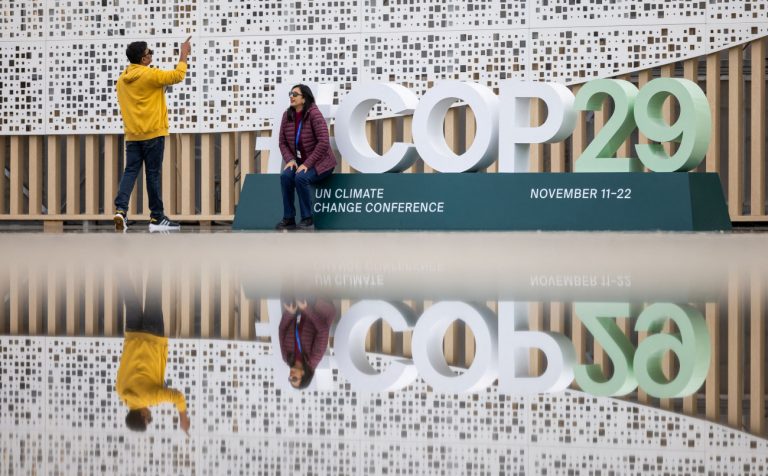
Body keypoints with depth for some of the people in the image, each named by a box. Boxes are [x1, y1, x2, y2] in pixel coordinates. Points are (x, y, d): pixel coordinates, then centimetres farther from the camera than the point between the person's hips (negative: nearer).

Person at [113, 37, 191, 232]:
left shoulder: (122, 79, 9)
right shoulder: (150, 75, -12)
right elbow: (178, 76, -7)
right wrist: (184, 55, 5)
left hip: (132, 135, 6)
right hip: (152, 134, -6)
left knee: (130, 172, 3)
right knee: (153, 174, 0)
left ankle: (121, 209, -16)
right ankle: (157, 218, 7)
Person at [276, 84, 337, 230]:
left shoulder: (314, 114, -18)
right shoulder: (287, 115, 1)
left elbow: (324, 143, -23)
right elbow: (283, 142, 8)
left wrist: (307, 164, -24)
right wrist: (290, 160, -11)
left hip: (319, 163, -5)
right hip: (299, 162, 5)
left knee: (301, 178, -33)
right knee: (285, 176, -25)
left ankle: (307, 219, -19)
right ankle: (288, 219, -18)